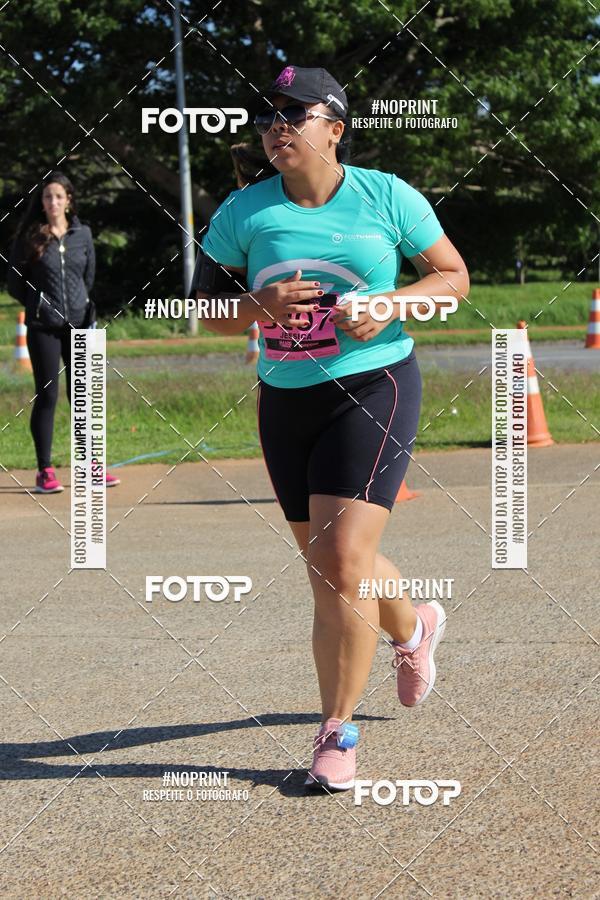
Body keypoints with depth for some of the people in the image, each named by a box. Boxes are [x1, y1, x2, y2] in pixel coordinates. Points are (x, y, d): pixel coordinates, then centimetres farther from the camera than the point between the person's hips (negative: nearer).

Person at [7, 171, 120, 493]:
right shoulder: (29, 236, -2)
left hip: (79, 324, 2)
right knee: (47, 396, -1)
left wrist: (78, 304, 13)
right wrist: (39, 305, 7)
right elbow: (14, 283, 4)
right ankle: (45, 472, 4)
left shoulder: (82, 234, 6)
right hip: (43, 327, -2)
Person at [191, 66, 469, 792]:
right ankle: (414, 629, 49)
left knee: (342, 561, -16)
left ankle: (337, 732, -3)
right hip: (285, 401, 4)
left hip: (374, 387, -4)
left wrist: (390, 304, -15)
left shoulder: (386, 196, -4)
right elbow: (206, 308, 4)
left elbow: (454, 276, 4)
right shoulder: (244, 212, 1)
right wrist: (263, 305, -17)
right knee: (327, 567, 15)